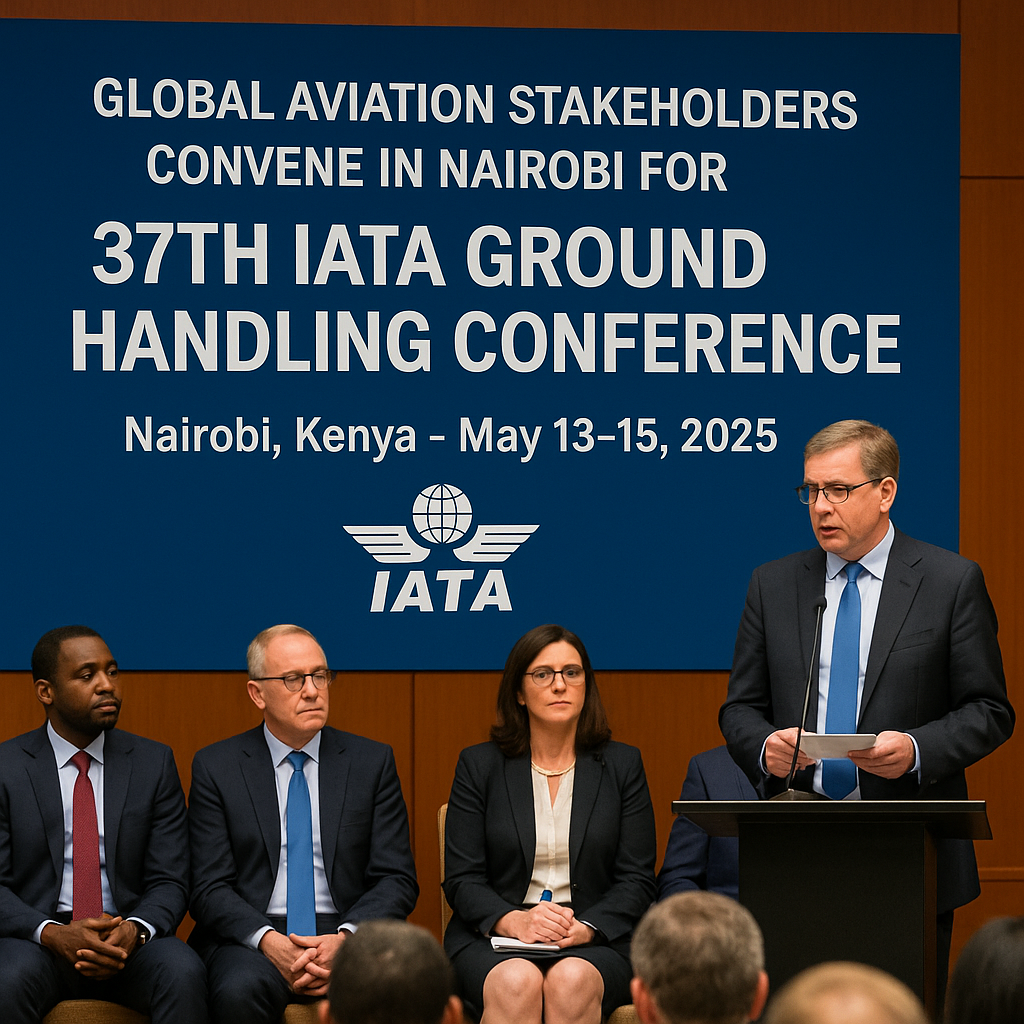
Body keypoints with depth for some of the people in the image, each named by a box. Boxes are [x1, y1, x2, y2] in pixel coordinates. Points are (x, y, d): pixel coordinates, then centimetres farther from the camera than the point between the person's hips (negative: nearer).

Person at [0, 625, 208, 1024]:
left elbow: (169, 882, 5)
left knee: (184, 972, -31)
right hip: (36, 942, -1)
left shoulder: (154, 763, 8)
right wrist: (52, 934, -21)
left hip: (128, 940, 2)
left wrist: (134, 931, -18)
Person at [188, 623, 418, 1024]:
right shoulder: (216, 767, 7)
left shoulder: (372, 762, 10)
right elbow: (210, 887, 1)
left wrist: (346, 938, -14)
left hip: (349, 938, 0)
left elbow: (396, 879, 5)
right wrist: (269, 942, -18)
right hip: (251, 940, 0)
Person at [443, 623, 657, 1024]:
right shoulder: (479, 765, 10)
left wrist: (585, 928, -14)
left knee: (572, 981, -34)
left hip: (596, 942, 0)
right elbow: (462, 879, 3)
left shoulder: (623, 764, 11)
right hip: (491, 939, 0)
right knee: (517, 983, -35)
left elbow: (637, 879, 5)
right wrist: (514, 922, -17)